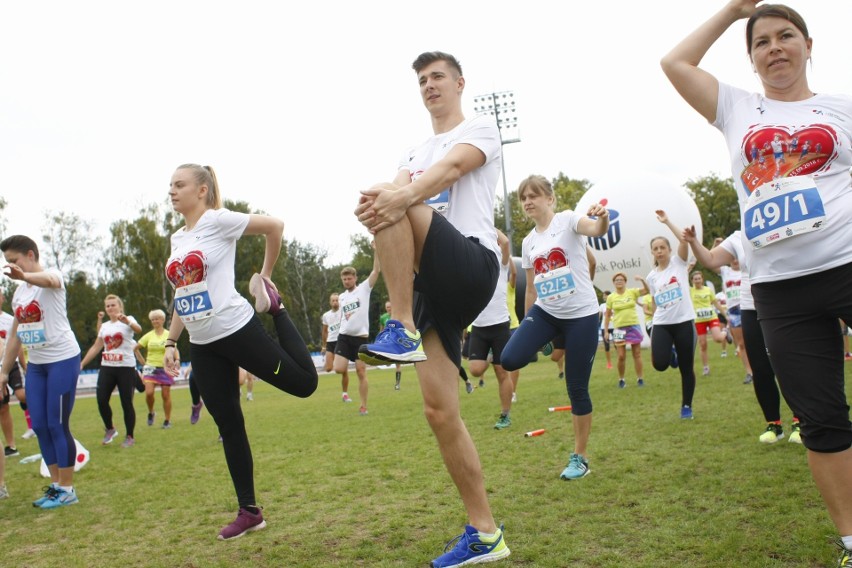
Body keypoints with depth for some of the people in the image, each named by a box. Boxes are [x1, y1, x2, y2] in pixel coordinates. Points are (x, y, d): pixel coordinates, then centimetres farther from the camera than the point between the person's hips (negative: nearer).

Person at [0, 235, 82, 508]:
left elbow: (49, 280, -38)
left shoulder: (53, 274, -10)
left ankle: (67, 489, 6)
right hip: (35, 364, 8)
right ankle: (56, 485, 20)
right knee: (39, 426, 8)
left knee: (57, 425, -5)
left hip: (63, 360, -8)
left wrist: (25, 276, -60)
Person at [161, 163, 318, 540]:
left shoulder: (218, 220, -8)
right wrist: (170, 343, 14)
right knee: (228, 427, 7)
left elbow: (274, 226, -10)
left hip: (237, 330, -6)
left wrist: (265, 276, -3)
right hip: (202, 346, 6)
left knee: (304, 382, -8)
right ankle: (249, 512, 16)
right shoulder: (177, 238, 14)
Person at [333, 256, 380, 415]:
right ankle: (345, 389, 19)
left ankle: (363, 406, 9)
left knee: (361, 373, 0)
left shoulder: (364, 289, 0)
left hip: (361, 337, -3)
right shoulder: (342, 296, 14)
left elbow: (376, 270, -10)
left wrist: (376, 250, -14)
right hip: (344, 336, 4)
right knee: (339, 369, -15)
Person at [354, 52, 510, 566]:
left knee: (396, 206, -26)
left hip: (473, 264, -6)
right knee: (440, 411, -1)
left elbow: (452, 166, -15)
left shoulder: (481, 127, 9)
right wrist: (374, 197, -22)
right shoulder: (416, 153, 27)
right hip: (436, 281, 7)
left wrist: (400, 197, -35)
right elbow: (396, 187, 5)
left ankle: (402, 330, -24)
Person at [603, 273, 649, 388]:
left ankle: (640, 378, 12)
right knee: (621, 356, 0)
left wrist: (642, 280, -28)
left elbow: (647, 291, -12)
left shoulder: (632, 292, 1)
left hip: (634, 326, 0)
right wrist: (606, 330, 2)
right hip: (619, 328, 0)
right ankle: (621, 379, 14)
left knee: (637, 354, 5)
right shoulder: (611, 297, 2)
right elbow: (608, 315, 6)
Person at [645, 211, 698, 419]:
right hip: (661, 324, 2)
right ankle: (671, 354, 20)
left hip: (684, 322, -2)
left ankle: (686, 406, 18)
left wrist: (667, 222, -14)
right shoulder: (651, 277, 10)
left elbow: (684, 240, -16)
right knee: (659, 364, -17)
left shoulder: (678, 263, 1)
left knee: (686, 368, 2)